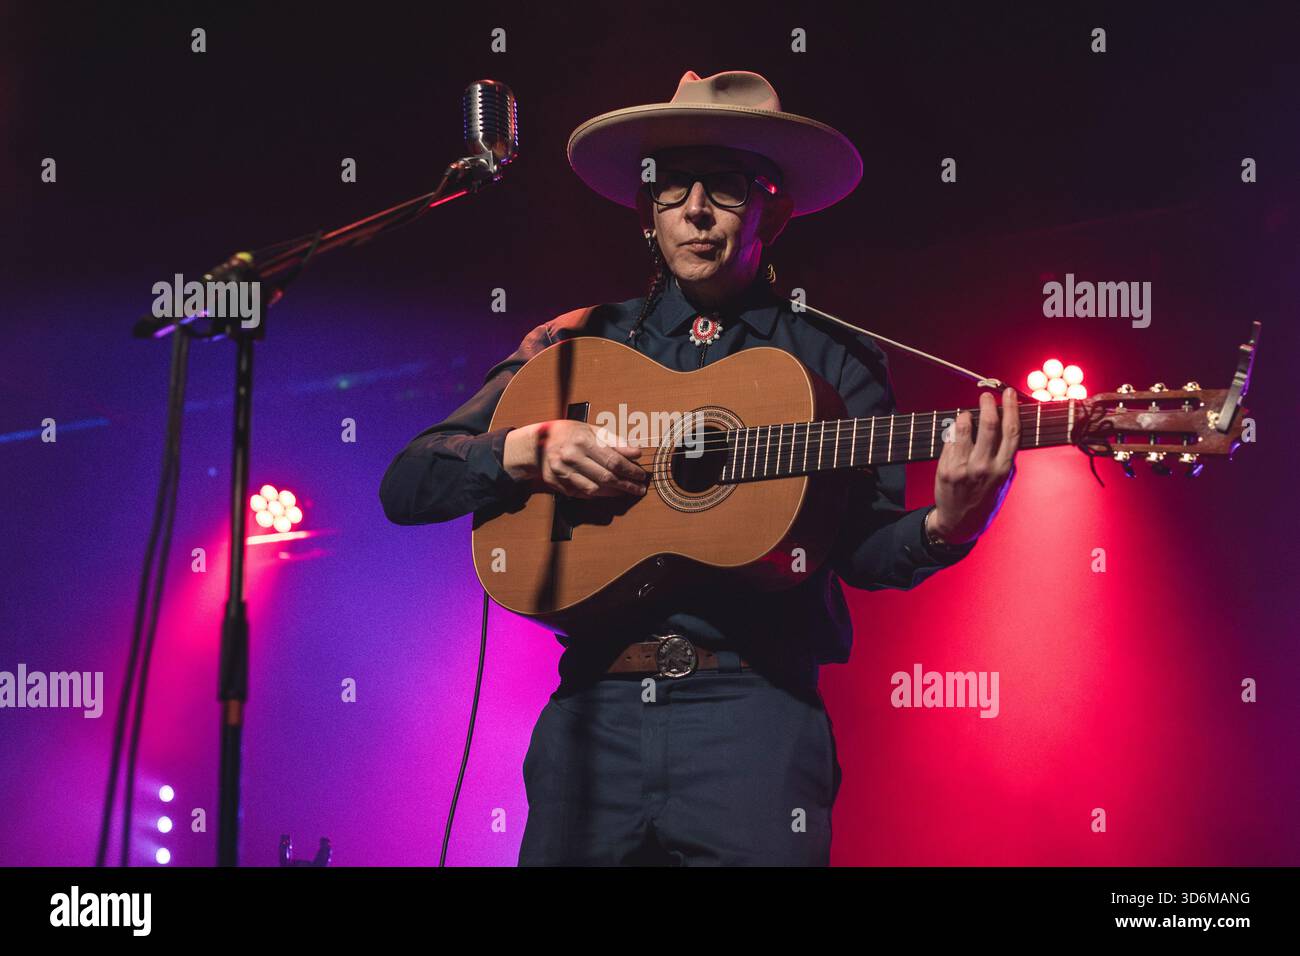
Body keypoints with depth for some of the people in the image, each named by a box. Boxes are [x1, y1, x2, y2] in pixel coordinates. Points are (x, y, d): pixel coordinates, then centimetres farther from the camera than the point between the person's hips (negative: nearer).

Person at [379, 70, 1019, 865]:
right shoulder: (575, 347, 12)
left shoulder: (836, 362, 9)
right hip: (594, 707, 2)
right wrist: (529, 450, -9)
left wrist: (946, 527, -18)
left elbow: (864, 551, 3)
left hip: (755, 709, -1)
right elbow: (405, 487, 9)